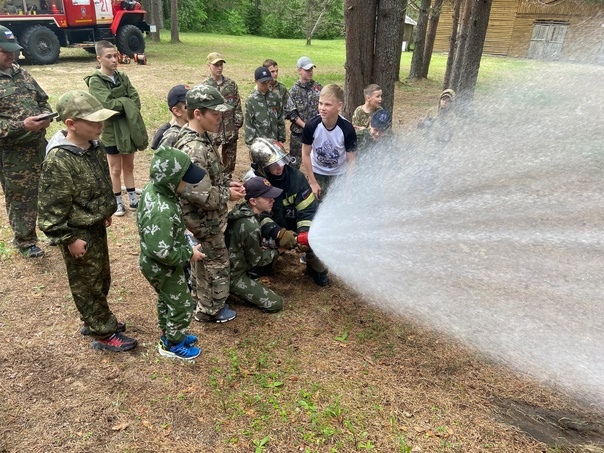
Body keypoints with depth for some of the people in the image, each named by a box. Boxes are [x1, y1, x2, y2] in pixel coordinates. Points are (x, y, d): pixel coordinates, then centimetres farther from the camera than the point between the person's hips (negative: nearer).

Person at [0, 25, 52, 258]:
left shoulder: (21, 73, 9)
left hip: (39, 144, 6)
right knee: (20, 197, 7)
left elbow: (42, 99, 16)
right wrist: (21, 126, -25)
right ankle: (25, 240, 24)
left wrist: (46, 116, -4)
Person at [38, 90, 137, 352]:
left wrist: (106, 213, 19)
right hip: (78, 234, -8)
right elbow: (50, 208, -22)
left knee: (102, 279, 21)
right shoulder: (58, 161, -26)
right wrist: (68, 238, -18)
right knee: (88, 286, 8)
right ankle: (104, 334, 22)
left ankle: (94, 322, 42)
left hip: (96, 227, 9)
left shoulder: (94, 147, -1)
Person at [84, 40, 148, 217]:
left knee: (129, 166, 14)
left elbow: (136, 100, -2)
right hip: (111, 130, -5)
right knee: (116, 169, 6)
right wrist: (126, 101, -11)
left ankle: (132, 199, 25)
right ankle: (118, 202, 20)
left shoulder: (122, 77, 7)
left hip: (129, 127, 5)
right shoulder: (95, 81, -11)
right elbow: (108, 104, -23)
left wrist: (119, 104, -16)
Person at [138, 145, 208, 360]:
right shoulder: (161, 212, -39)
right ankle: (172, 345, 33)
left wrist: (182, 233, 4)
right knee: (182, 306, 12)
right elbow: (163, 252, -34)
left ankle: (169, 334, 49)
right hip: (163, 268, -9)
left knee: (166, 300, 28)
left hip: (156, 265, 9)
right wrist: (189, 253, -20)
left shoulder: (153, 188, -9)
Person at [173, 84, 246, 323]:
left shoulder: (200, 138, 3)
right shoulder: (193, 148, -29)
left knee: (201, 259, 25)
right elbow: (194, 192, -34)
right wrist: (226, 195, -23)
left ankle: (200, 298, 44)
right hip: (205, 219, -10)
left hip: (203, 217, 10)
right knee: (216, 263, 7)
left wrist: (228, 182, 1)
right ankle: (210, 310, 25)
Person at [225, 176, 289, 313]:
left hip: (229, 265, 9)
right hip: (233, 276, -9)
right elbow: (257, 260, -15)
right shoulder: (251, 228, -29)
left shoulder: (242, 209, -5)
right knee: (276, 303, -6)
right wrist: (277, 251, 0)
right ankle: (234, 289, -2)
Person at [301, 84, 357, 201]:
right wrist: (313, 182, -8)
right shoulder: (311, 126, -24)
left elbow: (351, 160, -14)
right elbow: (306, 154, -11)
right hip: (317, 173, 1)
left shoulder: (347, 129, -25)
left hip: (339, 174, 0)